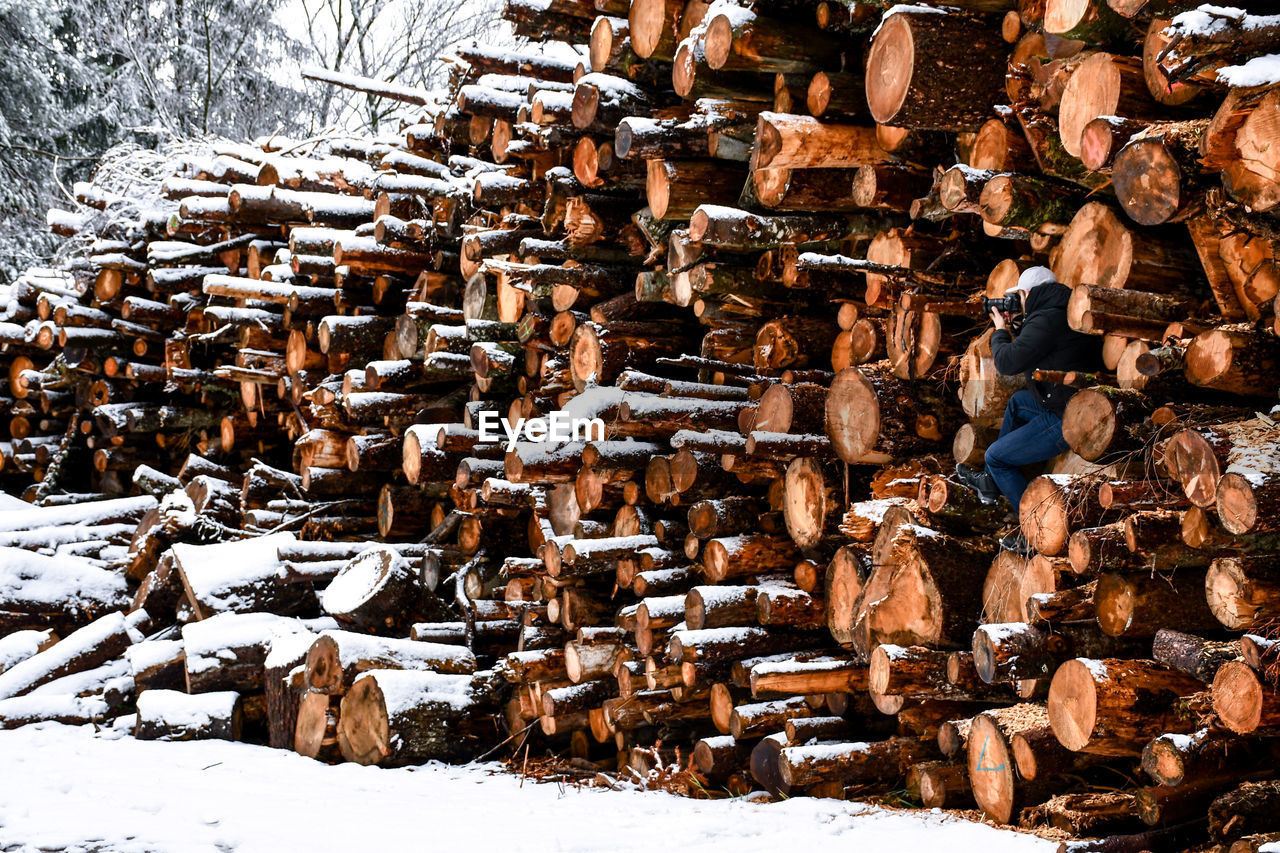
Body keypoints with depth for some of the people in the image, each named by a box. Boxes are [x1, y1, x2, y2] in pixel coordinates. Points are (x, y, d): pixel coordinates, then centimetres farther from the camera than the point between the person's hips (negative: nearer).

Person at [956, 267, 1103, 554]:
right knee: (1018, 401, 33)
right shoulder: (1068, 312, 12)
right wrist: (1010, 331, 20)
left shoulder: (1046, 320, -19)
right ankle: (992, 484, 41)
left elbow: (1007, 363, -19)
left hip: (1066, 422, -10)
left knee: (995, 457, 4)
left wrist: (1000, 331, -1)